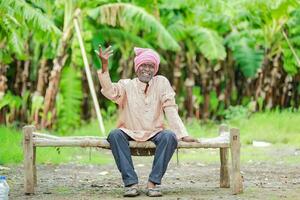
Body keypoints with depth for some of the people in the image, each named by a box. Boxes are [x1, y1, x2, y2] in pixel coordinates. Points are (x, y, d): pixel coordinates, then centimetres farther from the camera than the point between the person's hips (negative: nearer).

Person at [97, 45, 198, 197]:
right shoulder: (126, 85, -1)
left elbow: (171, 111, -4)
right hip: (130, 133, 0)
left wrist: (183, 135, -14)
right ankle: (131, 183, -30)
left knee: (169, 136, -30)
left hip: (154, 133, 0)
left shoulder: (162, 83, 0)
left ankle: (153, 182, -26)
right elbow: (110, 92, -23)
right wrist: (104, 66, -37)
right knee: (115, 135, -31)